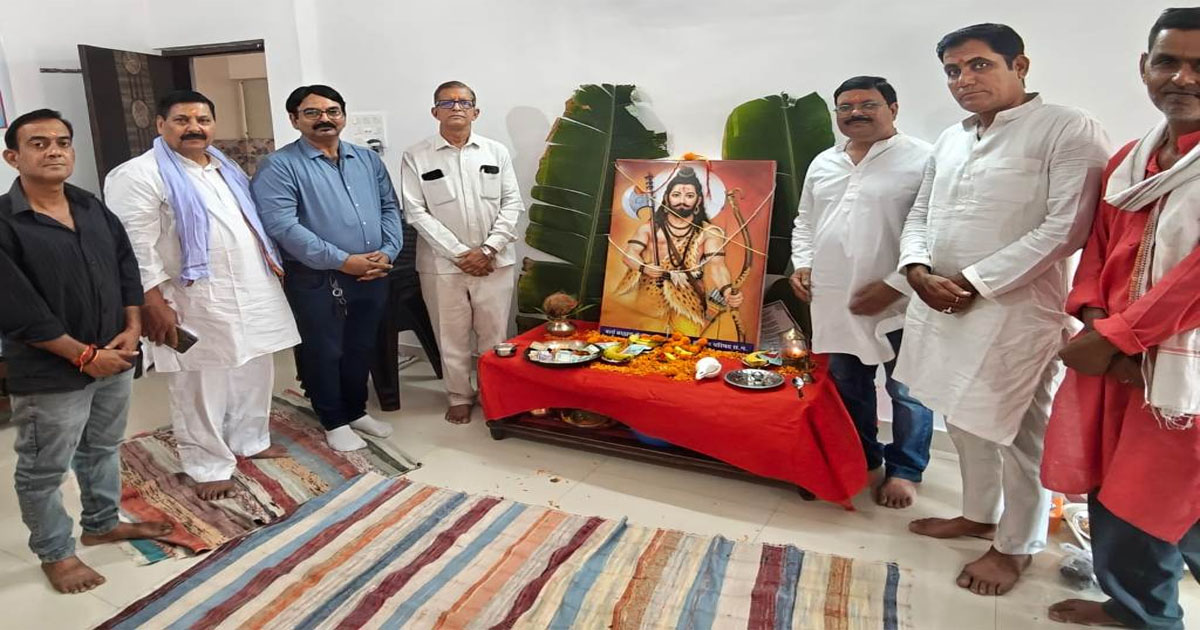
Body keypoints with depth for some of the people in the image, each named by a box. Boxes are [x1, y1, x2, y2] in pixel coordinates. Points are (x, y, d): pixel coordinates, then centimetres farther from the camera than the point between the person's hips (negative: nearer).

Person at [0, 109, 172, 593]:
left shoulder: (92, 208, 5)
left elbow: (126, 267, 9)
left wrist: (131, 329, -2)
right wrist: (84, 355, -16)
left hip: (114, 359, 6)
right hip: (50, 374, -6)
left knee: (103, 448, 22)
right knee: (43, 469, 10)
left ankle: (102, 523, 41)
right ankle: (55, 552, 28)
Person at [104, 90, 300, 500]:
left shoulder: (225, 168, 15)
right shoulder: (139, 175, -10)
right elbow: (136, 247, -15)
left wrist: (271, 257, 16)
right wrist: (153, 303, -18)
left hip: (252, 292, 7)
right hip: (197, 302, -7)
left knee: (254, 372, 15)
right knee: (202, 386, 2)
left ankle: (250, 441, 33)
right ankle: (210, 465, 15)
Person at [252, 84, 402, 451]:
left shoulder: (368, 159, 11)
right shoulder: (279, 167, -8)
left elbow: (390, 207, 10)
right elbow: (282, 226, -18)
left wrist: (387, 252, -7)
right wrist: (342, 260, -20)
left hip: (372, 276, 5)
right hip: (316, 280, -5)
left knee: (362, 349, 17)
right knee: (323, 352, 8)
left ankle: (357, 411, 36)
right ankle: (335, 422, 26)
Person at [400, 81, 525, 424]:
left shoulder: (497, 152, 7)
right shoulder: (416, 157, 1)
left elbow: (512, 204, 3)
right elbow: (416, 213, -5)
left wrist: (488, 249, -9)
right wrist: (460, 253, -11)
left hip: (494, 261, 1)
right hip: (442, 263, -1)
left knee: (494, 334, 7)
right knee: (452, 337, 7)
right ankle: (460, 397, 24)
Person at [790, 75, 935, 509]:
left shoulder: (923, 160, -9)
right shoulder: (823, 163, 11)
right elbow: (805, 222, 20)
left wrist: (894, 285, -19)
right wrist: (802, 264, 4)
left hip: (898, 303, -5)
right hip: (834, 301, 6)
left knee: (908, 392, 9)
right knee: (848, 386, 17)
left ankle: (905, 470, 28)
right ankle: (863, 460, 36)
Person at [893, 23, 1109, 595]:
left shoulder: (1069, 130, -7)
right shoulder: (950, 140, 15)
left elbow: (1067, 226, -16)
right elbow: (920, 214, 16)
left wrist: (974, 283, -17)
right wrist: (918, 270, -5)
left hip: (1016, 312, -7)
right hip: (941, 308, 7)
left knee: (1019, 434, 5)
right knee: (964, 421, 18)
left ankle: (1016, 545, 24)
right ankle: (979, 514, 37)